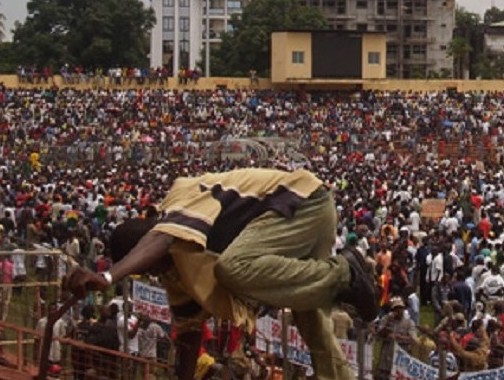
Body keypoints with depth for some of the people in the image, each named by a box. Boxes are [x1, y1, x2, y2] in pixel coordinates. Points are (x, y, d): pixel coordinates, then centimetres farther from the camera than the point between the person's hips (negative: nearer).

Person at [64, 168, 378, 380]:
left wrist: (108, 277, -58)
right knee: (312, 322, 10)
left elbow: (159, 241, -43)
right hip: (295, 214, 10)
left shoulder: (183, 204, -20)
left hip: (304, 200, -10)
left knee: (235, 267, -30)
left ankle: (342, 274, -21)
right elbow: (188, 326, 15)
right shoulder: (176, 263, 7)